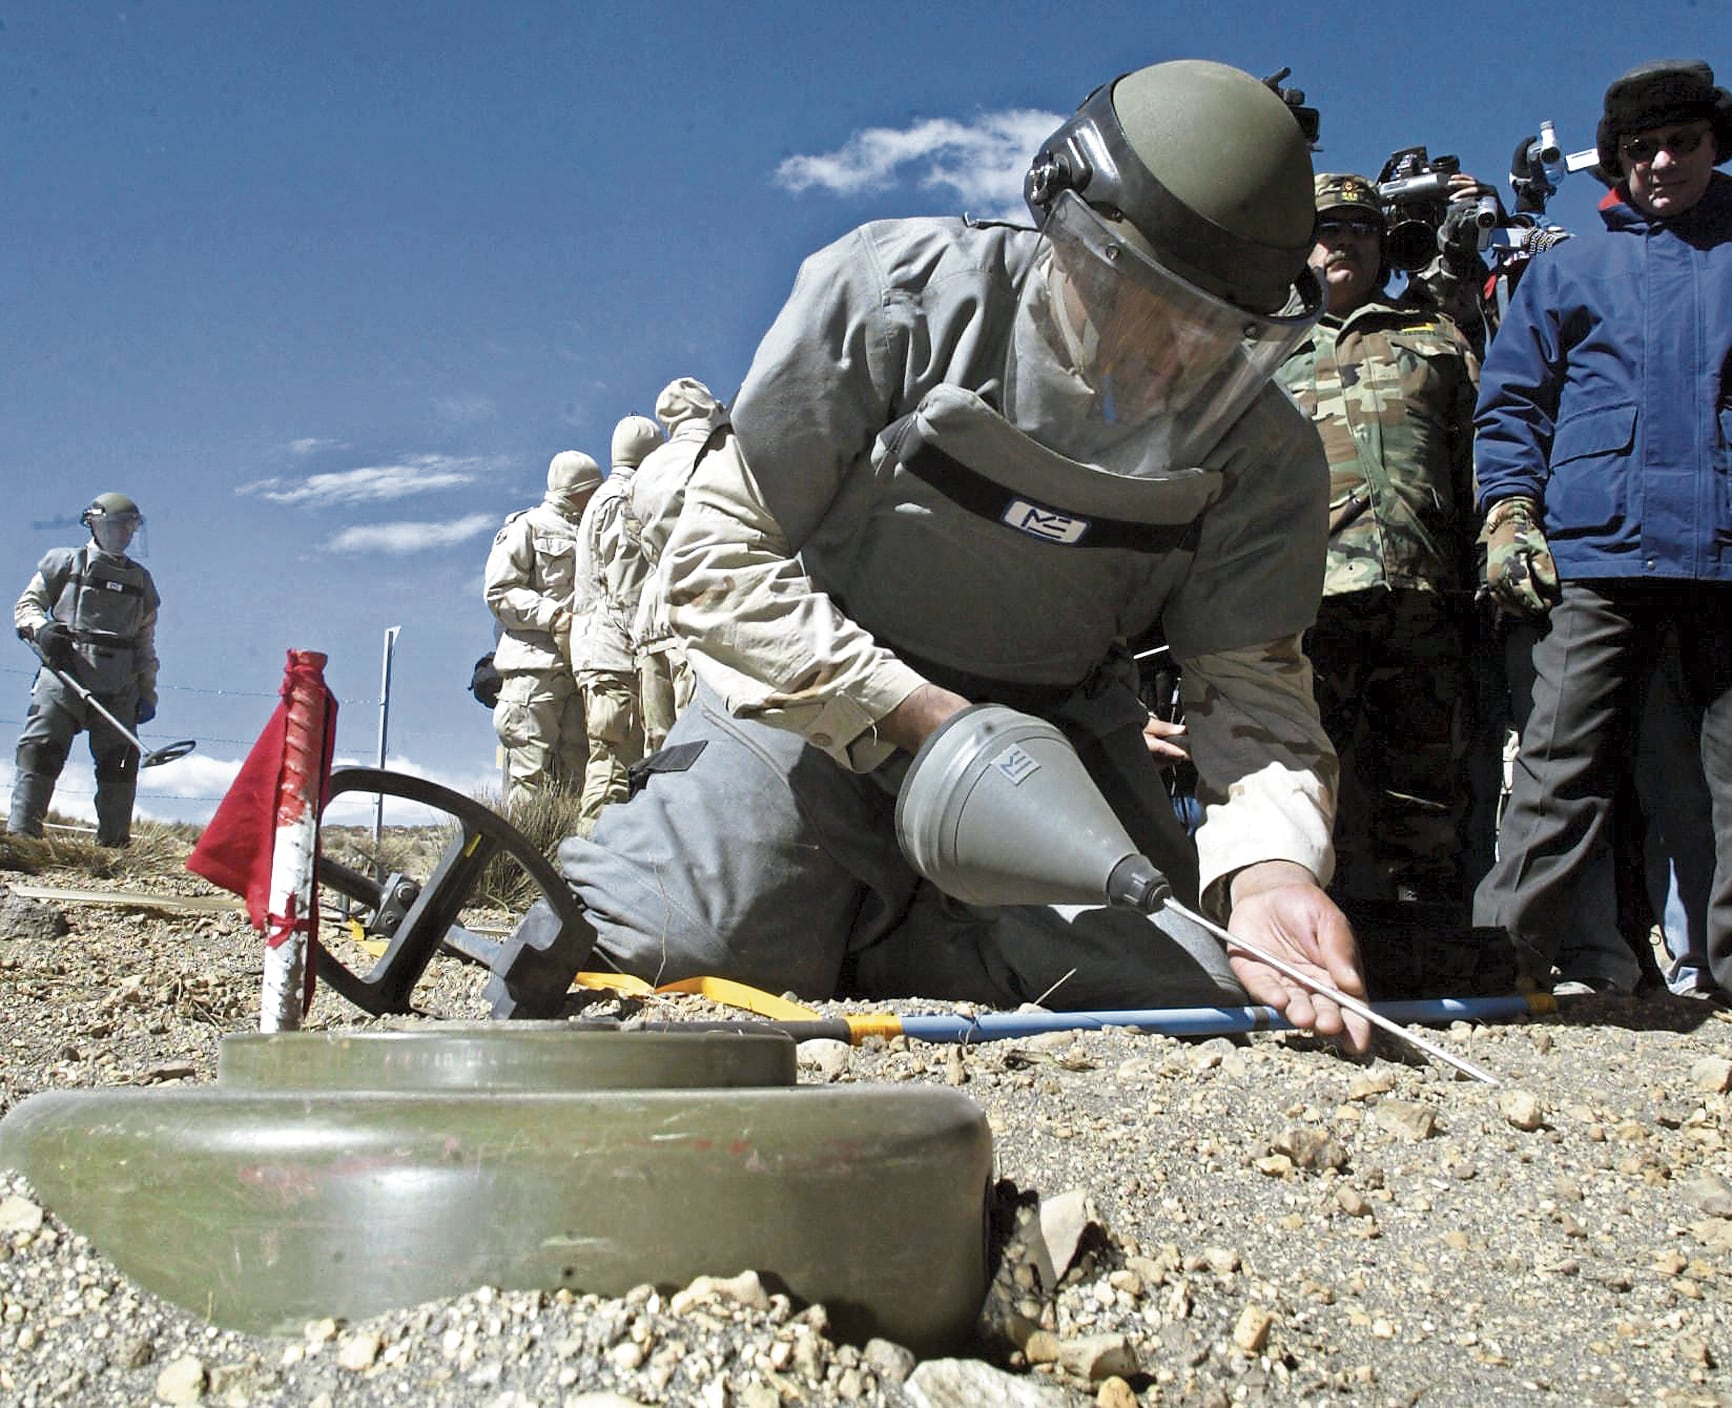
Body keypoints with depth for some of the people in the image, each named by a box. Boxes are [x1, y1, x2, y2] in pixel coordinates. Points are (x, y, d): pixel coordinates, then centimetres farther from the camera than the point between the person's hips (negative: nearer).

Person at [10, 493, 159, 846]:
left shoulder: (140, 579, 20)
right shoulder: (65, 562, 11)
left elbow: (145, 642, 21)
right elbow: (27, 604, 10)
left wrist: (147, 692, 13)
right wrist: (40, 629, -13)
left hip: (118, 689, 3)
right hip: (64, 678, -3)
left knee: (120, 762, 0)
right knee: (40, 752, -11)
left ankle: (114, 842, 6)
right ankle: (21, 831, -10)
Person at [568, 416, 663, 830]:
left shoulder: (602, 499, 28)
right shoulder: (624, 499, -4)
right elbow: (629, 590, -14)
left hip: (598, 653, 10)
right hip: (616, 647, -10)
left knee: (610, 762, 8)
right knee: (615, 766, -15)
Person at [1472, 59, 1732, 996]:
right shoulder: (1569, 269, 21)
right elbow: (1510, 400, 17)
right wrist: (1508, 514, 3)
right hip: (1599, 553, 0)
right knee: (1561, 767, -6)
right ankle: (1530, 948, -4)